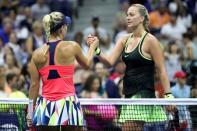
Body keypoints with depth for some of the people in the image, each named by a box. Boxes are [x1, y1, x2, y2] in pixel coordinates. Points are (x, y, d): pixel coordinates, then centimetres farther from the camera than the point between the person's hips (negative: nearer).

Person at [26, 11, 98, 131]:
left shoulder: (37, 54, 2)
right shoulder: (72, 47, -3)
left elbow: (34, 85, 3)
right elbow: (87, 65, 17)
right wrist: (93, 46, 35)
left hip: (45, 107, 3)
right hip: (68, 103, -3)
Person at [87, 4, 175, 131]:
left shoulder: (150, 40, -8)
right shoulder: (124, 40, 11)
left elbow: (162, 70, -8)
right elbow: (110, 61, 4)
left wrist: (168, 95, -12)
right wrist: (96, 50, -14)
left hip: (143, 93, -7)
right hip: (129, 94, 8)